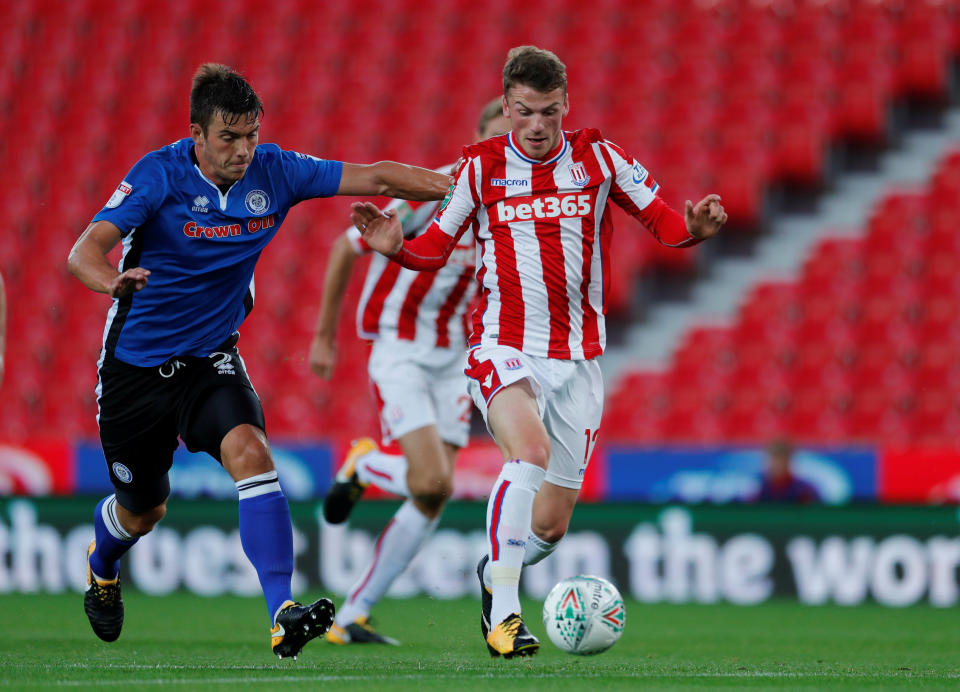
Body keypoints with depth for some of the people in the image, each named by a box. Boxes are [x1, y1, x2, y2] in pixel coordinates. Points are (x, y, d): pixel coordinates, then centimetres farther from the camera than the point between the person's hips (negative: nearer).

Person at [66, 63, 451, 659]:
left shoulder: (273, 172, -8)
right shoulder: (159, 175, -19)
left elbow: (376, 178, -4)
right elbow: (86, 250, -29)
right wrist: (112, 279, -52)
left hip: (211, 358, 2)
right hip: (135, 364, -2)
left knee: (250, 452, -28)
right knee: (143, 511, 14)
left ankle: (283, 613, -35)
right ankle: (101, 568, 52)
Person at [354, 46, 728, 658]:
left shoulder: (598, 159, 2)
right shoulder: (481, 168, 0)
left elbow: (664, 221, 6)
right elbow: (436, 248, 9)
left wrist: (695, 228, -16)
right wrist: (396, 247, -11)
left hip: (578, 358, 2)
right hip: (504, 348, -2)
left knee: (552, 523, 5)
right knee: (531, 450, -33)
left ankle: (495, 571, 39)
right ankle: (504, 610, -29)